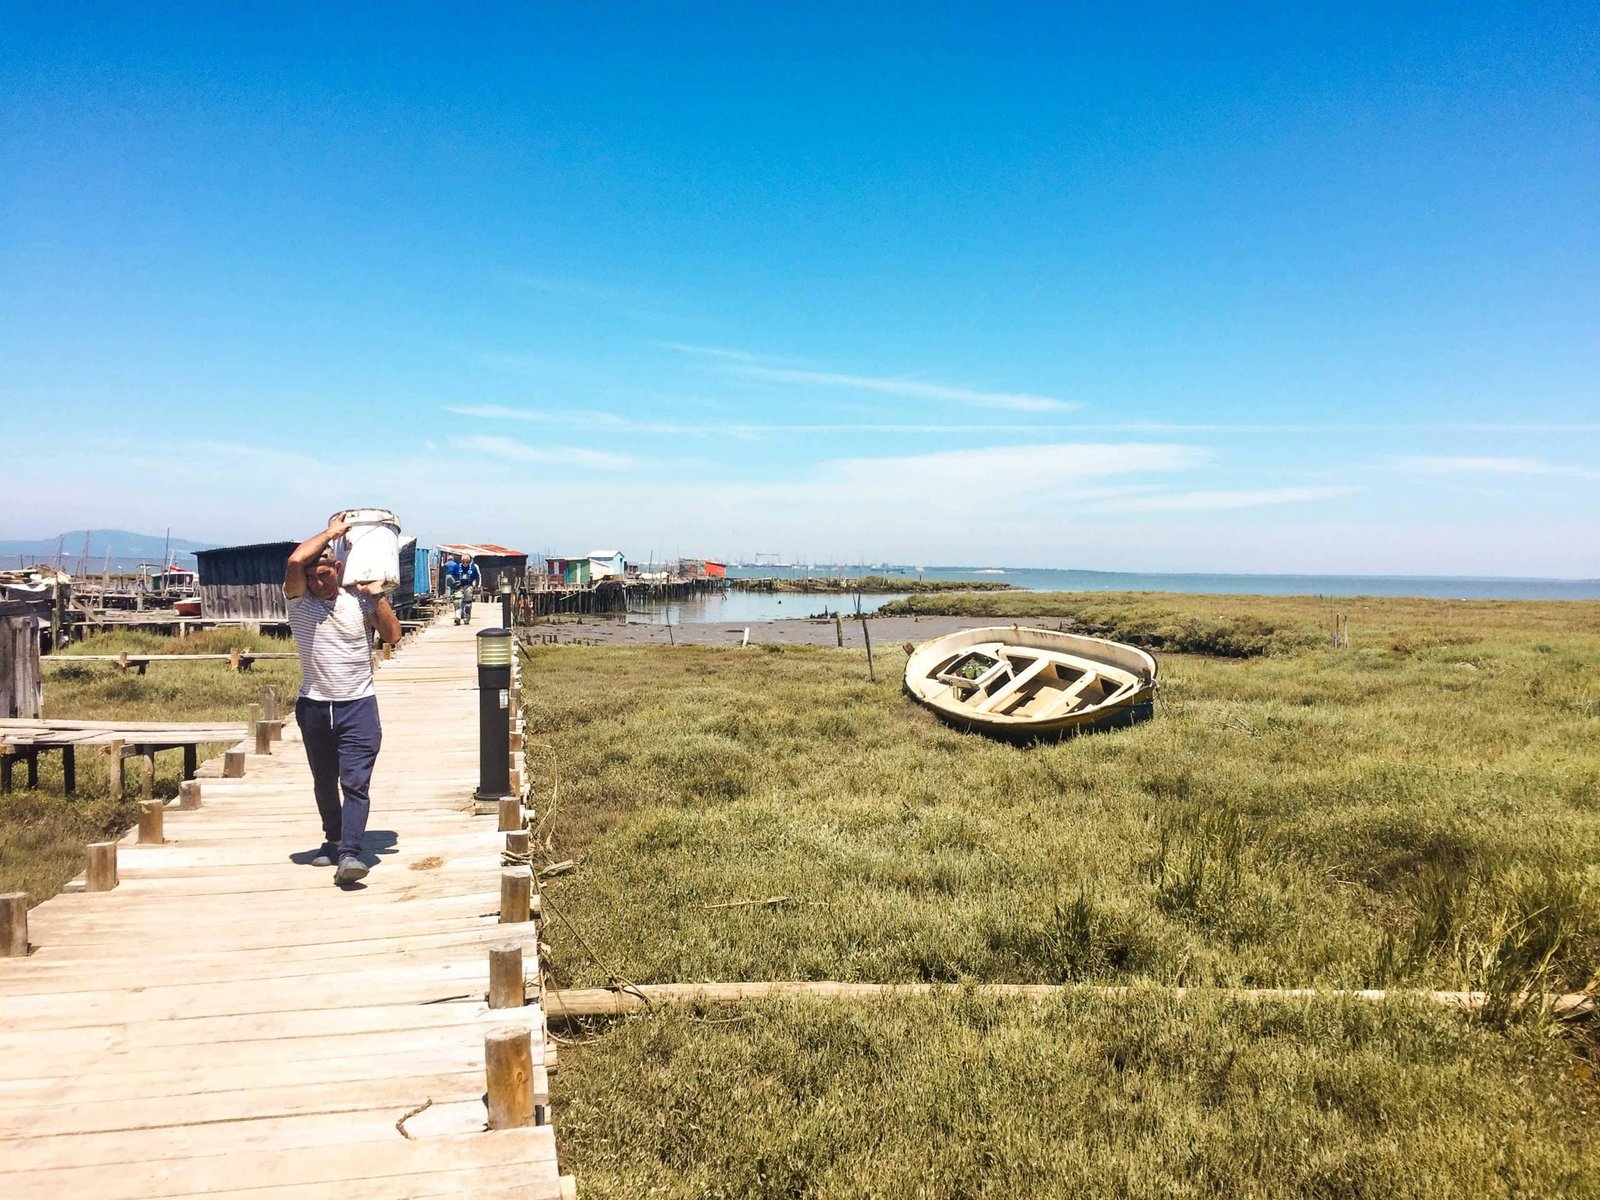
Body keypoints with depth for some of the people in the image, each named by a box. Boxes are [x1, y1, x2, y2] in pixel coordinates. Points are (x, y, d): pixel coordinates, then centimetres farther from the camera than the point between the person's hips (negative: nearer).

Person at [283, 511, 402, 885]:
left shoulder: (359, 600, -1)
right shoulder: (298, 599, -3)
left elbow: (392, 635, -5)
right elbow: (296, 561, -21)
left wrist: (378, 595, -11)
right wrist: (332, 531, -11)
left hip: (358, 704, -2)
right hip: (314, 705, 2)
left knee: (356, 782, -11)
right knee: (324, 782, 16)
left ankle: (350, 852, -16)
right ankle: (332, 840, 34)